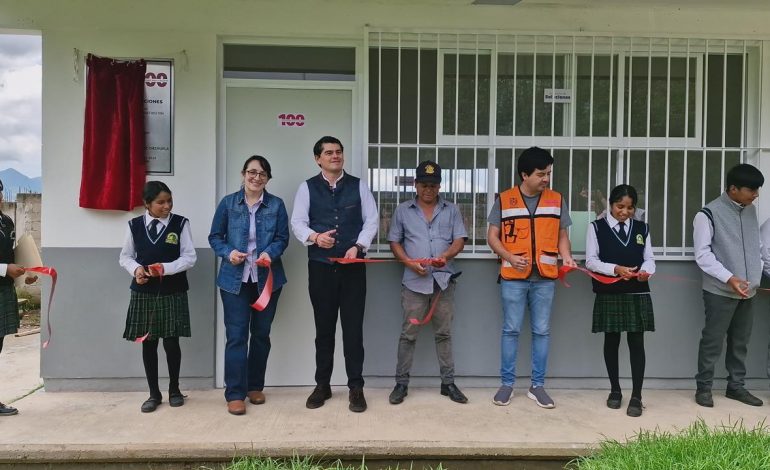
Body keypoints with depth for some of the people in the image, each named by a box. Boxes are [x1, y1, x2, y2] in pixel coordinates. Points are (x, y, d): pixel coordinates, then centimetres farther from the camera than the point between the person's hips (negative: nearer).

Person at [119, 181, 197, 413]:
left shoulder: (180, 223, -4)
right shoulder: (134, 225, 2)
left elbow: (189, 257, -6)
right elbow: (125, 256, 9)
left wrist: (164, 268, -19)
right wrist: (136, 269, -12)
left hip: (173, 292, -2)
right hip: (144, 292, 2)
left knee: (171, 342, 2)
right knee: (148, 343, 7)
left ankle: (174, 389, 23)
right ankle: (154, 393, 22)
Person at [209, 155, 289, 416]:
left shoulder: (277, 205, 2)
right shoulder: (228, 203, 0)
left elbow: (283, 238, 2)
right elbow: (215, 236, 4)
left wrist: (270, 253, -18)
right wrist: (228, 253, -15)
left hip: (267, 278, 2)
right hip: (235, 279, -2)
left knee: (261, 333, 12)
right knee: (236, 335, -4)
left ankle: (255, 386, 27)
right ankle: (235, 394, 4)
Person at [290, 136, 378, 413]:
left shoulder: (358, 186, 6)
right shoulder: (307, 188, 4)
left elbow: (371, 220, 3)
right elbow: (297, 223, -2)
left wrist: (358, 247, -13)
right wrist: (315, 237, -23)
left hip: (353, 266, 0)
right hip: (320, 266, 0)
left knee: (353, 328, 2)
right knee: (324, 328, 10)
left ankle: (356, 388, 13)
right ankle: (322, 385, 23)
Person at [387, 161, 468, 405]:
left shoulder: (451, 210, 9)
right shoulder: (402, 211, 7)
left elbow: (459, 240, 3)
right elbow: (394, 242, 7)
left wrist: (447, 255, -18)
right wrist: (410, 263, -9)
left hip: (443, 280, 1)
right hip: (414, 281, -1)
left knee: (444, 333, 8)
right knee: (408, 334, 3)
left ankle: (448, 383, 17)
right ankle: (401, 383, 12)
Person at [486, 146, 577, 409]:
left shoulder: (557, 200, 8)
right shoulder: (504, 200, 1)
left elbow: (562, 236, 12)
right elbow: (492, 237, 2)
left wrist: (567, 258, -7)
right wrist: (510, 257, -14)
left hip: (545, 277, 2)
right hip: (513, 276, -2)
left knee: (542, 331, 6)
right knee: (511, 330, 4)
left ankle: (537, 385, 17)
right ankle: (507, 384, 15)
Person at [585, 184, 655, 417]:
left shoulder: (642, 228, 10)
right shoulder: (596, 227, 0)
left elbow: (649, 258, 8)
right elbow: (591, 261, -4)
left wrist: (646, 271, -14)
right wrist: (615, 269, -19)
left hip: (637, 294, 2)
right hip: (609, 294, -1)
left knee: (637, 342, -1)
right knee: (611, 341, 9)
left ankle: (636, 396, 5)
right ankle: (615, 390, 24)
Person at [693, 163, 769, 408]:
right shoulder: (708, 214, -12)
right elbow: (703, 254, -15)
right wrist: (729, 278, -24)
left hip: (747, 291, 6)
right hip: (720, 292, -6)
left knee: (740, 342, 13)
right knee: (713, 341, 1)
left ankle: (736, 386, 26)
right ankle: (703, 387, 13)